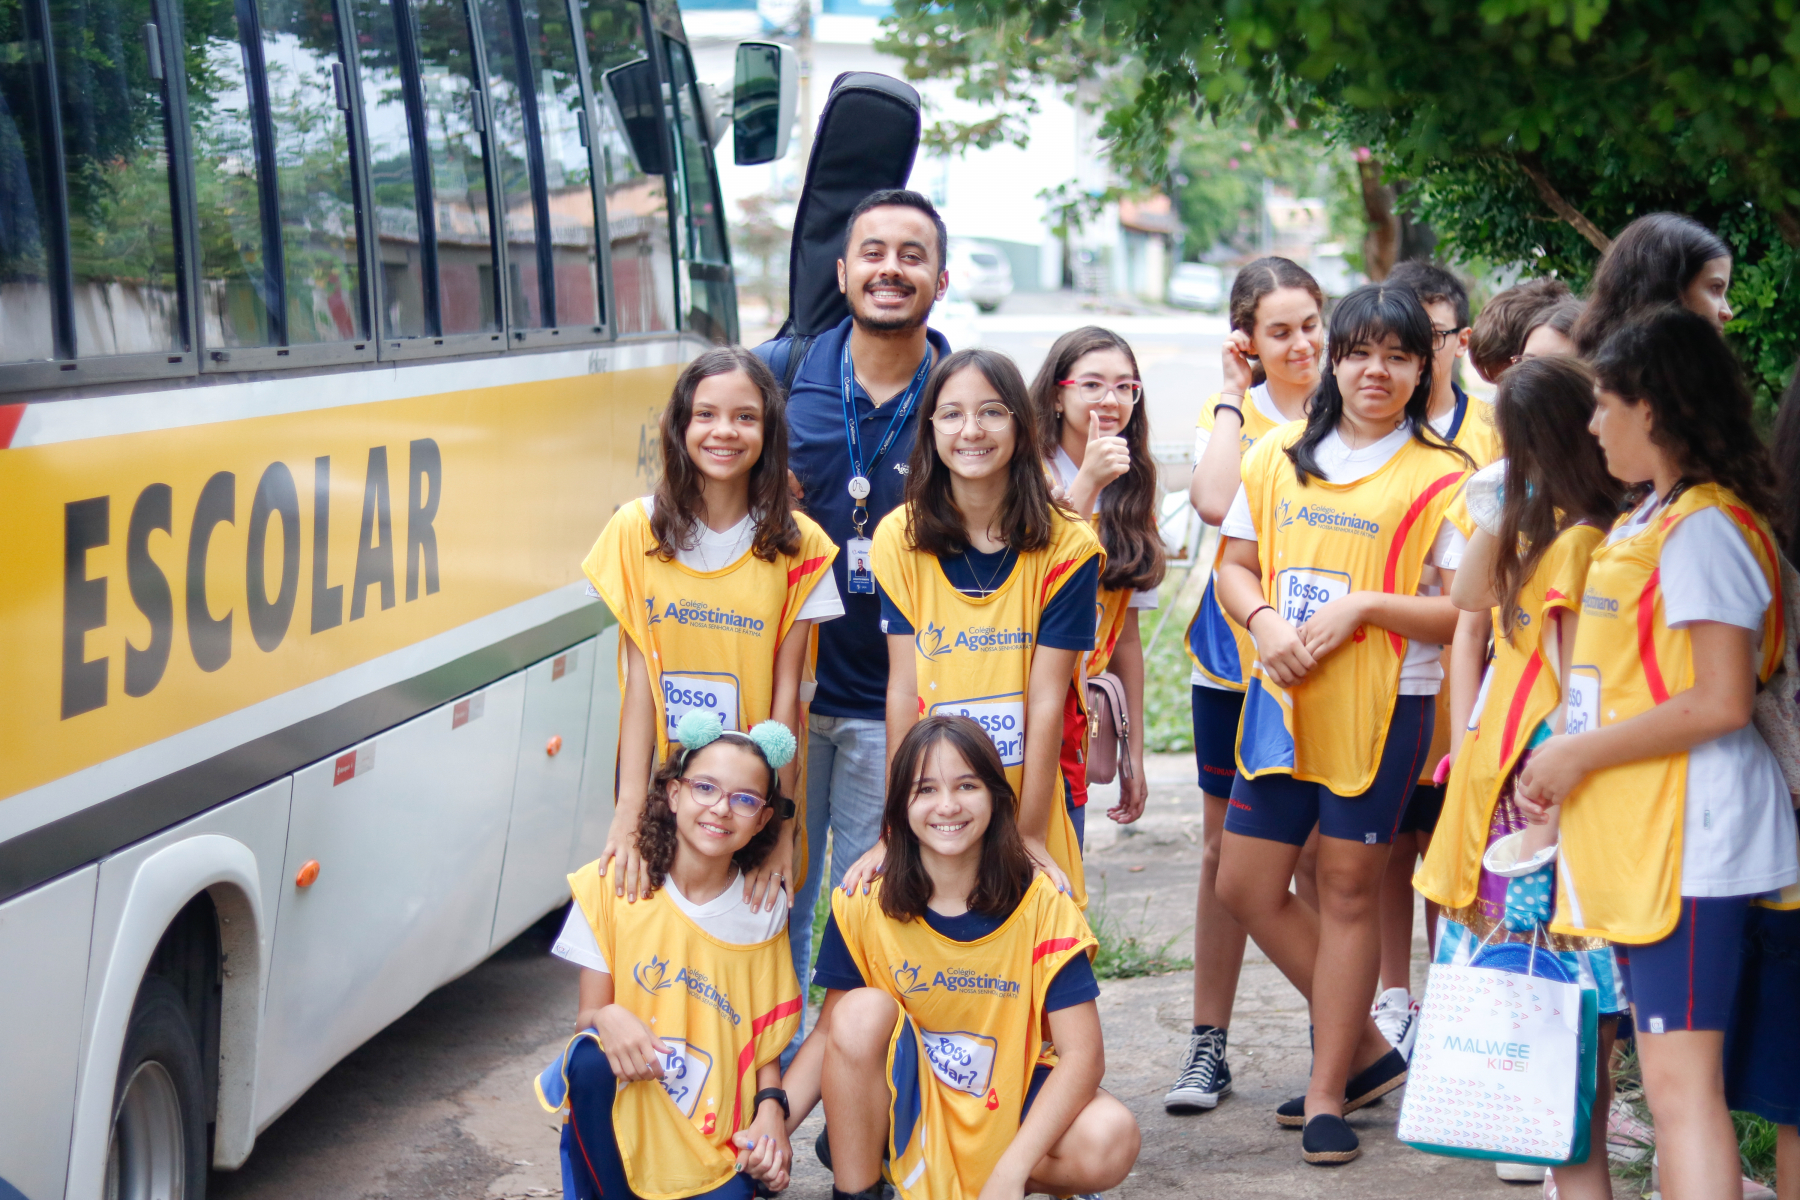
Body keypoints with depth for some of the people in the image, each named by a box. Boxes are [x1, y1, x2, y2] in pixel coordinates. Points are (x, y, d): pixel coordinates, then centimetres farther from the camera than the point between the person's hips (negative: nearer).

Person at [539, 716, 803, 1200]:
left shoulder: (762, 911, 1)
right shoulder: (611, 886, -5)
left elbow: (765, 1033, 7)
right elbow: (586, 1016, -5)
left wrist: (770, 1110, -11)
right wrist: (606, 1019, -28)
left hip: (717, 1135, 0)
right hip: (624, 1106, 0)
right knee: (592, 1055, -32)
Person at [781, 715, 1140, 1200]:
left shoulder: (1041, 906, -14)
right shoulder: (864, 907, -9)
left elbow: (1083, 1053, -18)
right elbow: (830, 1034, -5)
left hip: (1010, 1107, -1)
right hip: (906, 1116, 1)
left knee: (1111, 1141, -30)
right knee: (863, 1011, -28)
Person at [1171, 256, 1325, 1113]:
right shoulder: (1231, 412, 3)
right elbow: (1214, 502, -18)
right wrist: (1235, 394, -11)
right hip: (1234, 659, 1)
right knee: (1226, 852, 7)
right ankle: (1208, 1043, 15)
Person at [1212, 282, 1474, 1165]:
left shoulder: (1440, 478, -5)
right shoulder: (1278, 458, 9)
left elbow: (1468, 613, -9)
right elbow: (1235, 565, 12)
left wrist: (1363, 607, -19)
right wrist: (1264, 621, -9)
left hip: (1381, 706, -5)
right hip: (1280, 697, 5)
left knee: (1349, 887, 2)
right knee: (1246, 885, 6)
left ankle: (1328, 1093, 14)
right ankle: (1366, 1047, 23)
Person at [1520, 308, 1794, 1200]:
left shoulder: (1702, 528, -14)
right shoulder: (1646, 521, 16)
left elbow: (1721, 703, -20)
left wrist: (1580, 755, -14)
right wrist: (1568, 761, 12)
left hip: (1689, 840, -10)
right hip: (1638, 836, 10)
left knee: (1681, 1083, -12)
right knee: (1671, 1079, 14)